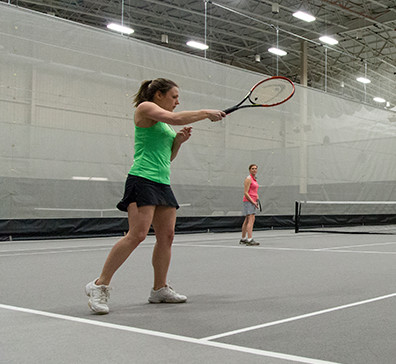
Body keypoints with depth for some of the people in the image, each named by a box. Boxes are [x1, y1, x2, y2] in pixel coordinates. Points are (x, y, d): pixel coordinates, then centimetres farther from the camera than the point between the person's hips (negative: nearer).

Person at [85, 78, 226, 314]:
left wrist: (179, 141, 8)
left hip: (163, 183, 10)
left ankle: (160, 289, 14)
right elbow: (175, 118, -19)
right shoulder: (145, 108, -2)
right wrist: (206, 113, -9)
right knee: (137, 234, -18)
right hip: (143, 180, -9)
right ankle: (99, 286, -12)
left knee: (167, 236, 5)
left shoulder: (164, 123, 23)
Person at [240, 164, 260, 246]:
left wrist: (257, 200, 8)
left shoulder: (254, 179, 18)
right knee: (251, 220, -18)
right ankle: (250, 239, -25)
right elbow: (245, 193, -15)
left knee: (246, 221, 12)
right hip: (248, 201, -9)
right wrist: (253, 202, -18)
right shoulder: (248, 179, -9)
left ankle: (243, 239, 19)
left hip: (253, 201, 9)